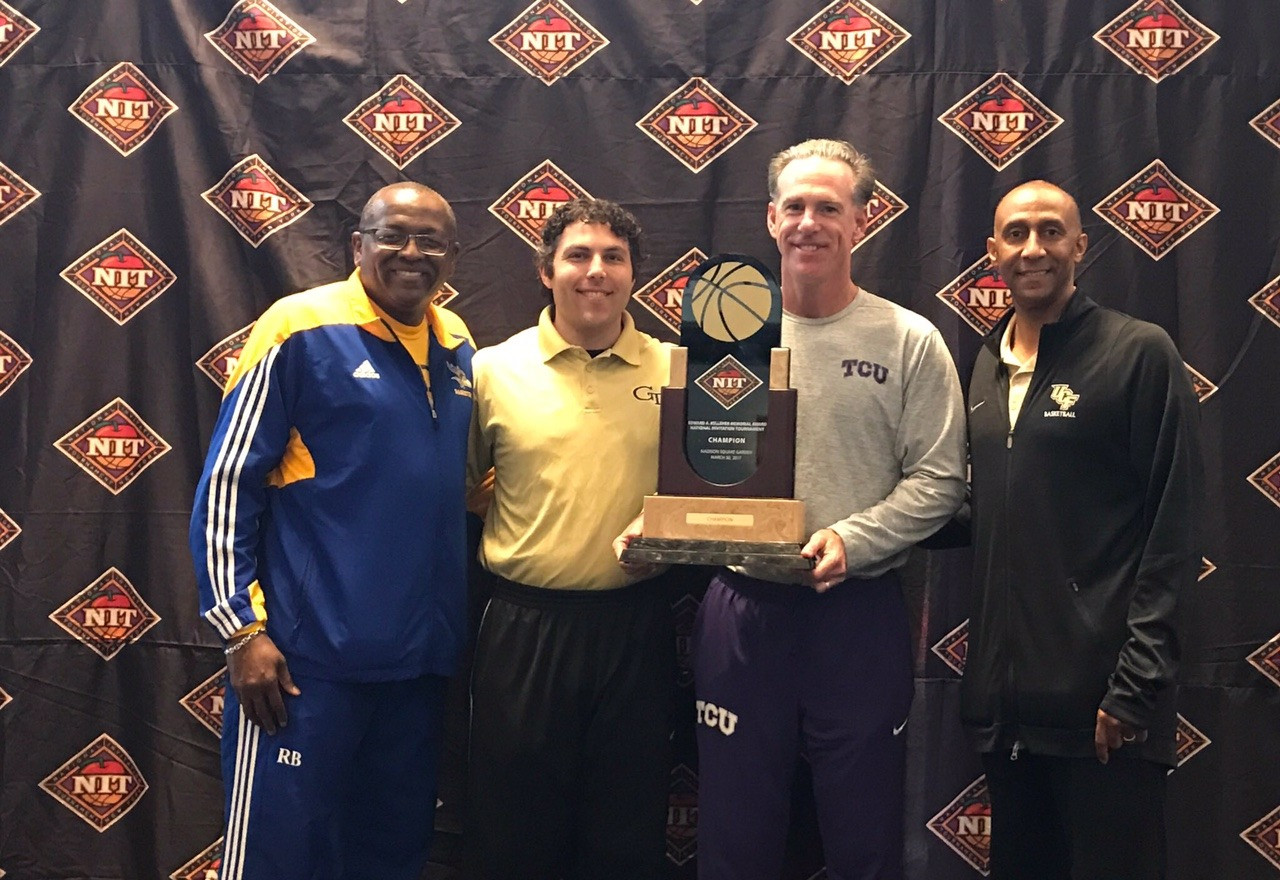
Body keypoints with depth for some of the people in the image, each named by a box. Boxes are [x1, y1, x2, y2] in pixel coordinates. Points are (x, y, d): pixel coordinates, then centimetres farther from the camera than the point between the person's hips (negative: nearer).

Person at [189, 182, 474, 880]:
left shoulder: (456, 346, 9)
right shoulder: (301, 329, -8)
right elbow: (227, 483, -8)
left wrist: (457, 619, 12)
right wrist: (240, 628, -13)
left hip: (421, 654, 6)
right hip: (307, 655, -6)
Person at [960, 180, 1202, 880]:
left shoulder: (1140, 352, -6)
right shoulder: (988, 364, 13)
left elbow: (1170, 532, -10)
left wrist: (1136, 686, -15)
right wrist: (982, 674, 9)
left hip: (1098, 700, -6)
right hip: (1006, 697, 6)